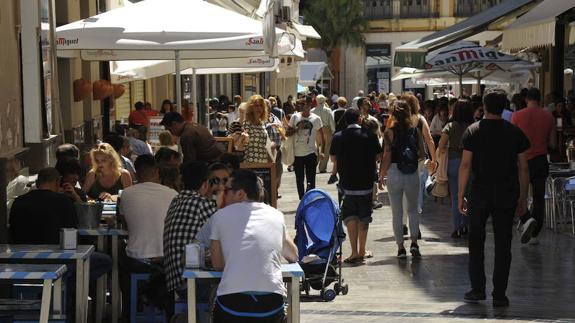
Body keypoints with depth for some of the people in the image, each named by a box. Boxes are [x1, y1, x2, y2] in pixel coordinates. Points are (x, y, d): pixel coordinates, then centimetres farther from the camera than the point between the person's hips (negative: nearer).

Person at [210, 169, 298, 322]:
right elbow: (294, 256, 27)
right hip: (271, 305, 2)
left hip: (232, 304, -2)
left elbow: (217, 265, 12)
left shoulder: (220, 215, 7)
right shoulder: (277, 215, 14)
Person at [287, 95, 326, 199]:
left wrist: (322, 151, -5)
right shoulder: (295, 117, 3)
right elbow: (288, 133, 3)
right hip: (297, 153, 3)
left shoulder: (316, 119, -1)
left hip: (311, 153, -3)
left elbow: (321, 136, 3)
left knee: (310, 180, -10)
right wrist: (297, 128, -13)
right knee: (299, 180, 12)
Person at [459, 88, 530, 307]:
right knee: (503, 244, 5)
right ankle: (499, 295, 5)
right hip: (507, 195, 1)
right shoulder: (515, 133, 0)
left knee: (476, 242, 13)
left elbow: (465, 165, -6)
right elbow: (523, 168, 2)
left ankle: (478, 289, 12)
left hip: (480, 193, -1)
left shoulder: (473, 131, -3)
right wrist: (523, 197, 10)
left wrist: (460, 194, 1)